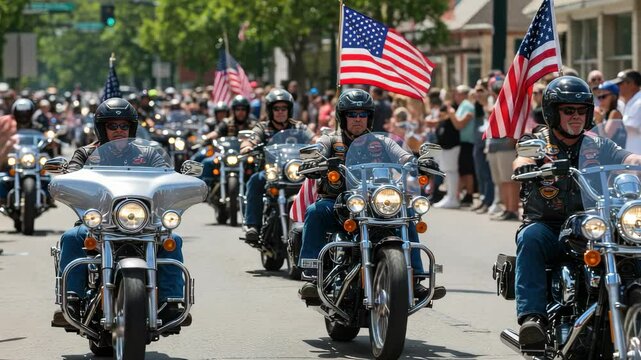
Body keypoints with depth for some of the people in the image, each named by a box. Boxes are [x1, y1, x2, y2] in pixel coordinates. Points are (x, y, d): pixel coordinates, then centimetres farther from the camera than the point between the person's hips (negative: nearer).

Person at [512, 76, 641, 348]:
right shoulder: (536, 142, 7)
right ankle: (532, 316, -43)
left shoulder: (597, 146, 13)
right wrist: (525, 167, -41)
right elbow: (521, 161, -16)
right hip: (547, 226, -2)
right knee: (530, 238, -36)